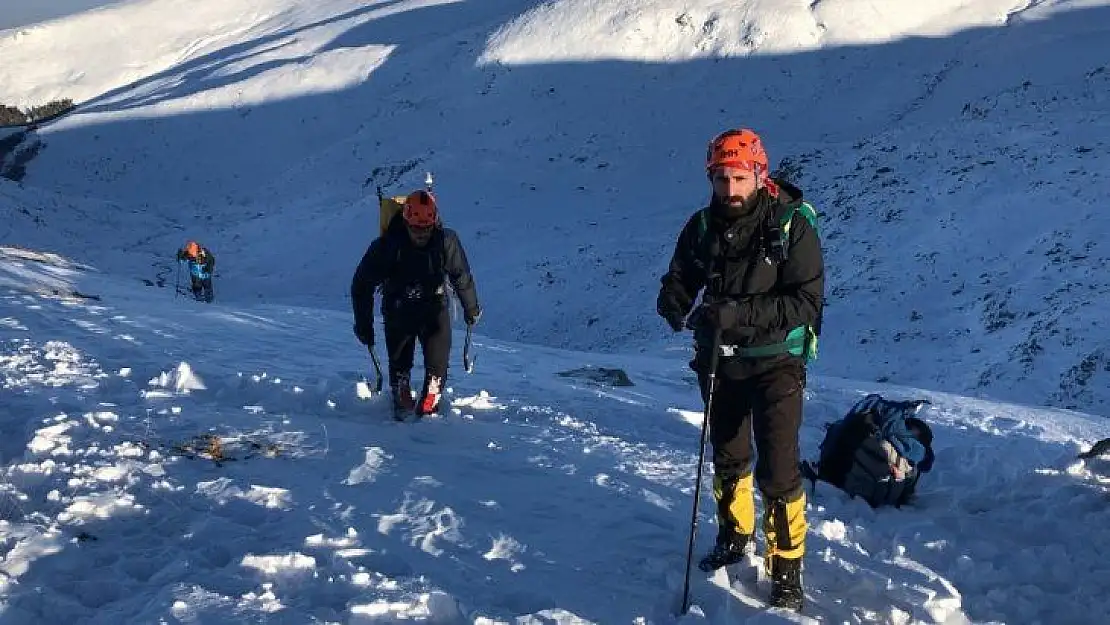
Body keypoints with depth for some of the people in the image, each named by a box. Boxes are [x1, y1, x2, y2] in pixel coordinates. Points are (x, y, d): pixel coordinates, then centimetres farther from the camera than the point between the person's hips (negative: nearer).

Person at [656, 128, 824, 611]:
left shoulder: (791, 225, -17)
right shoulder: (702, 226, -4)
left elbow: (807, 300, -22)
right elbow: (678, 281, 1)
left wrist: (740, 313, -33)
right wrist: (675, 308, -24)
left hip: (774, 361, -5)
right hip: (719, 359, 5)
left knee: (777, 470, -11)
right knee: (728, 458, 21)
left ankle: (787, 572, 2)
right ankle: (734, 537, 43)